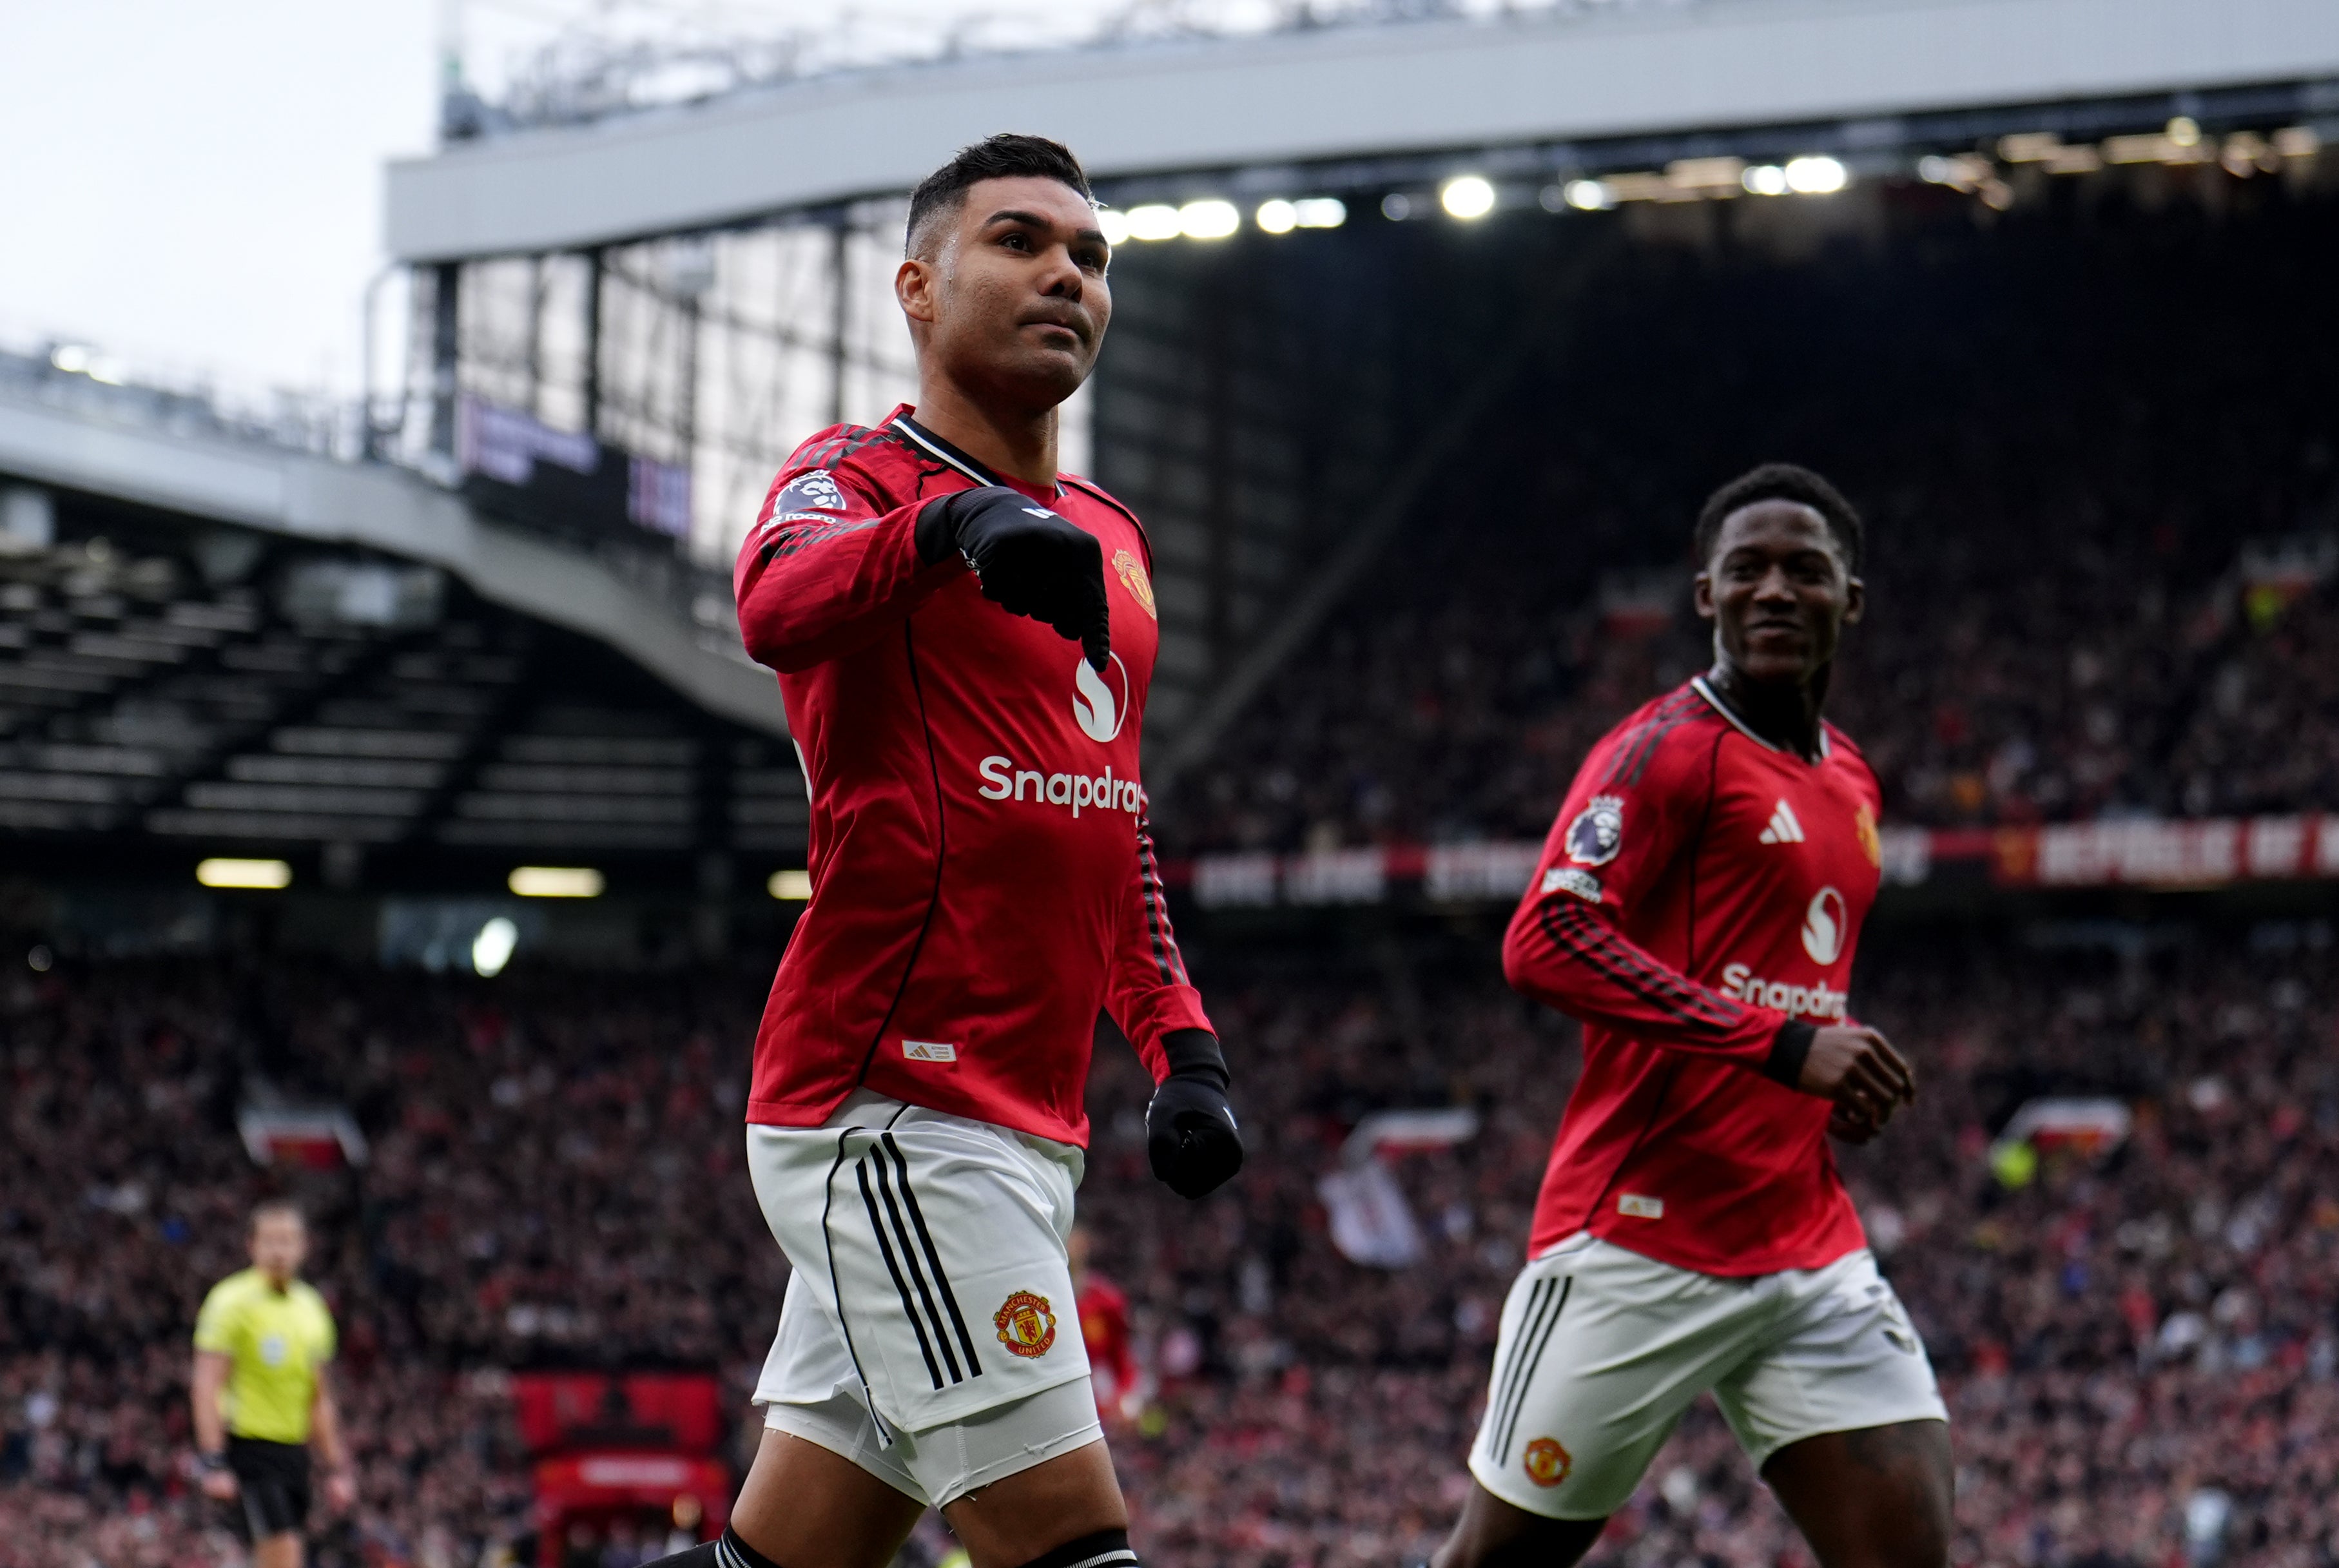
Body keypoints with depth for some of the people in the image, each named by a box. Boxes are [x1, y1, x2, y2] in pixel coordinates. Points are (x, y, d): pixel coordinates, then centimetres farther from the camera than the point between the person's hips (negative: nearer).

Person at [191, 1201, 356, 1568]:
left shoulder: (311, 1306, 13)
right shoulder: (233, 1301, -8)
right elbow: (206, 1386, -12)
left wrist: (336, 1468, 18)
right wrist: (213, 1464, -20)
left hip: (294, 1451, 7)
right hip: (249, 1446, -7)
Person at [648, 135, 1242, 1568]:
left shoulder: (1113, 539, 20)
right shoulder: (860, 475, -5)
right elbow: (776, 605, -29)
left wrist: (1182, 1044, 15)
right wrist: (960, 517, -48)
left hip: (1027, 1133, 8)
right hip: (893, 1111, -8)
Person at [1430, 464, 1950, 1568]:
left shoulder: (1849, 782, 18)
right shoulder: (1672, 748, -8)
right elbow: (1546, 942, -21)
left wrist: (1846, 1085, 12)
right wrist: (1785, 1044, -26)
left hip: (1808, 1248, 7)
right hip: (1642, 1242, -7)